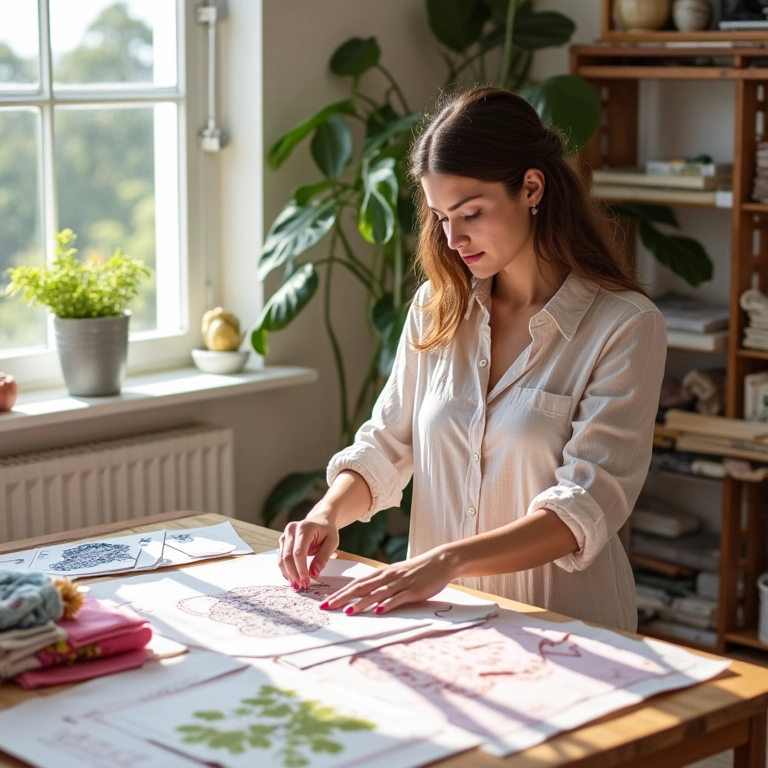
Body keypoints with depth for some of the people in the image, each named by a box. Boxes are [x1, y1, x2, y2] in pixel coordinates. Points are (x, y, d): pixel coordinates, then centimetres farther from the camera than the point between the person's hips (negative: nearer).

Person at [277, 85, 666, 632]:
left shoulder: (625, 325, -7)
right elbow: (386, 445, 15)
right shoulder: (438, 308, 9)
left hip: (565, 634, -5)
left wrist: (449, 560, -26)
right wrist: (328, 514, -6)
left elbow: (586, 508, -15)